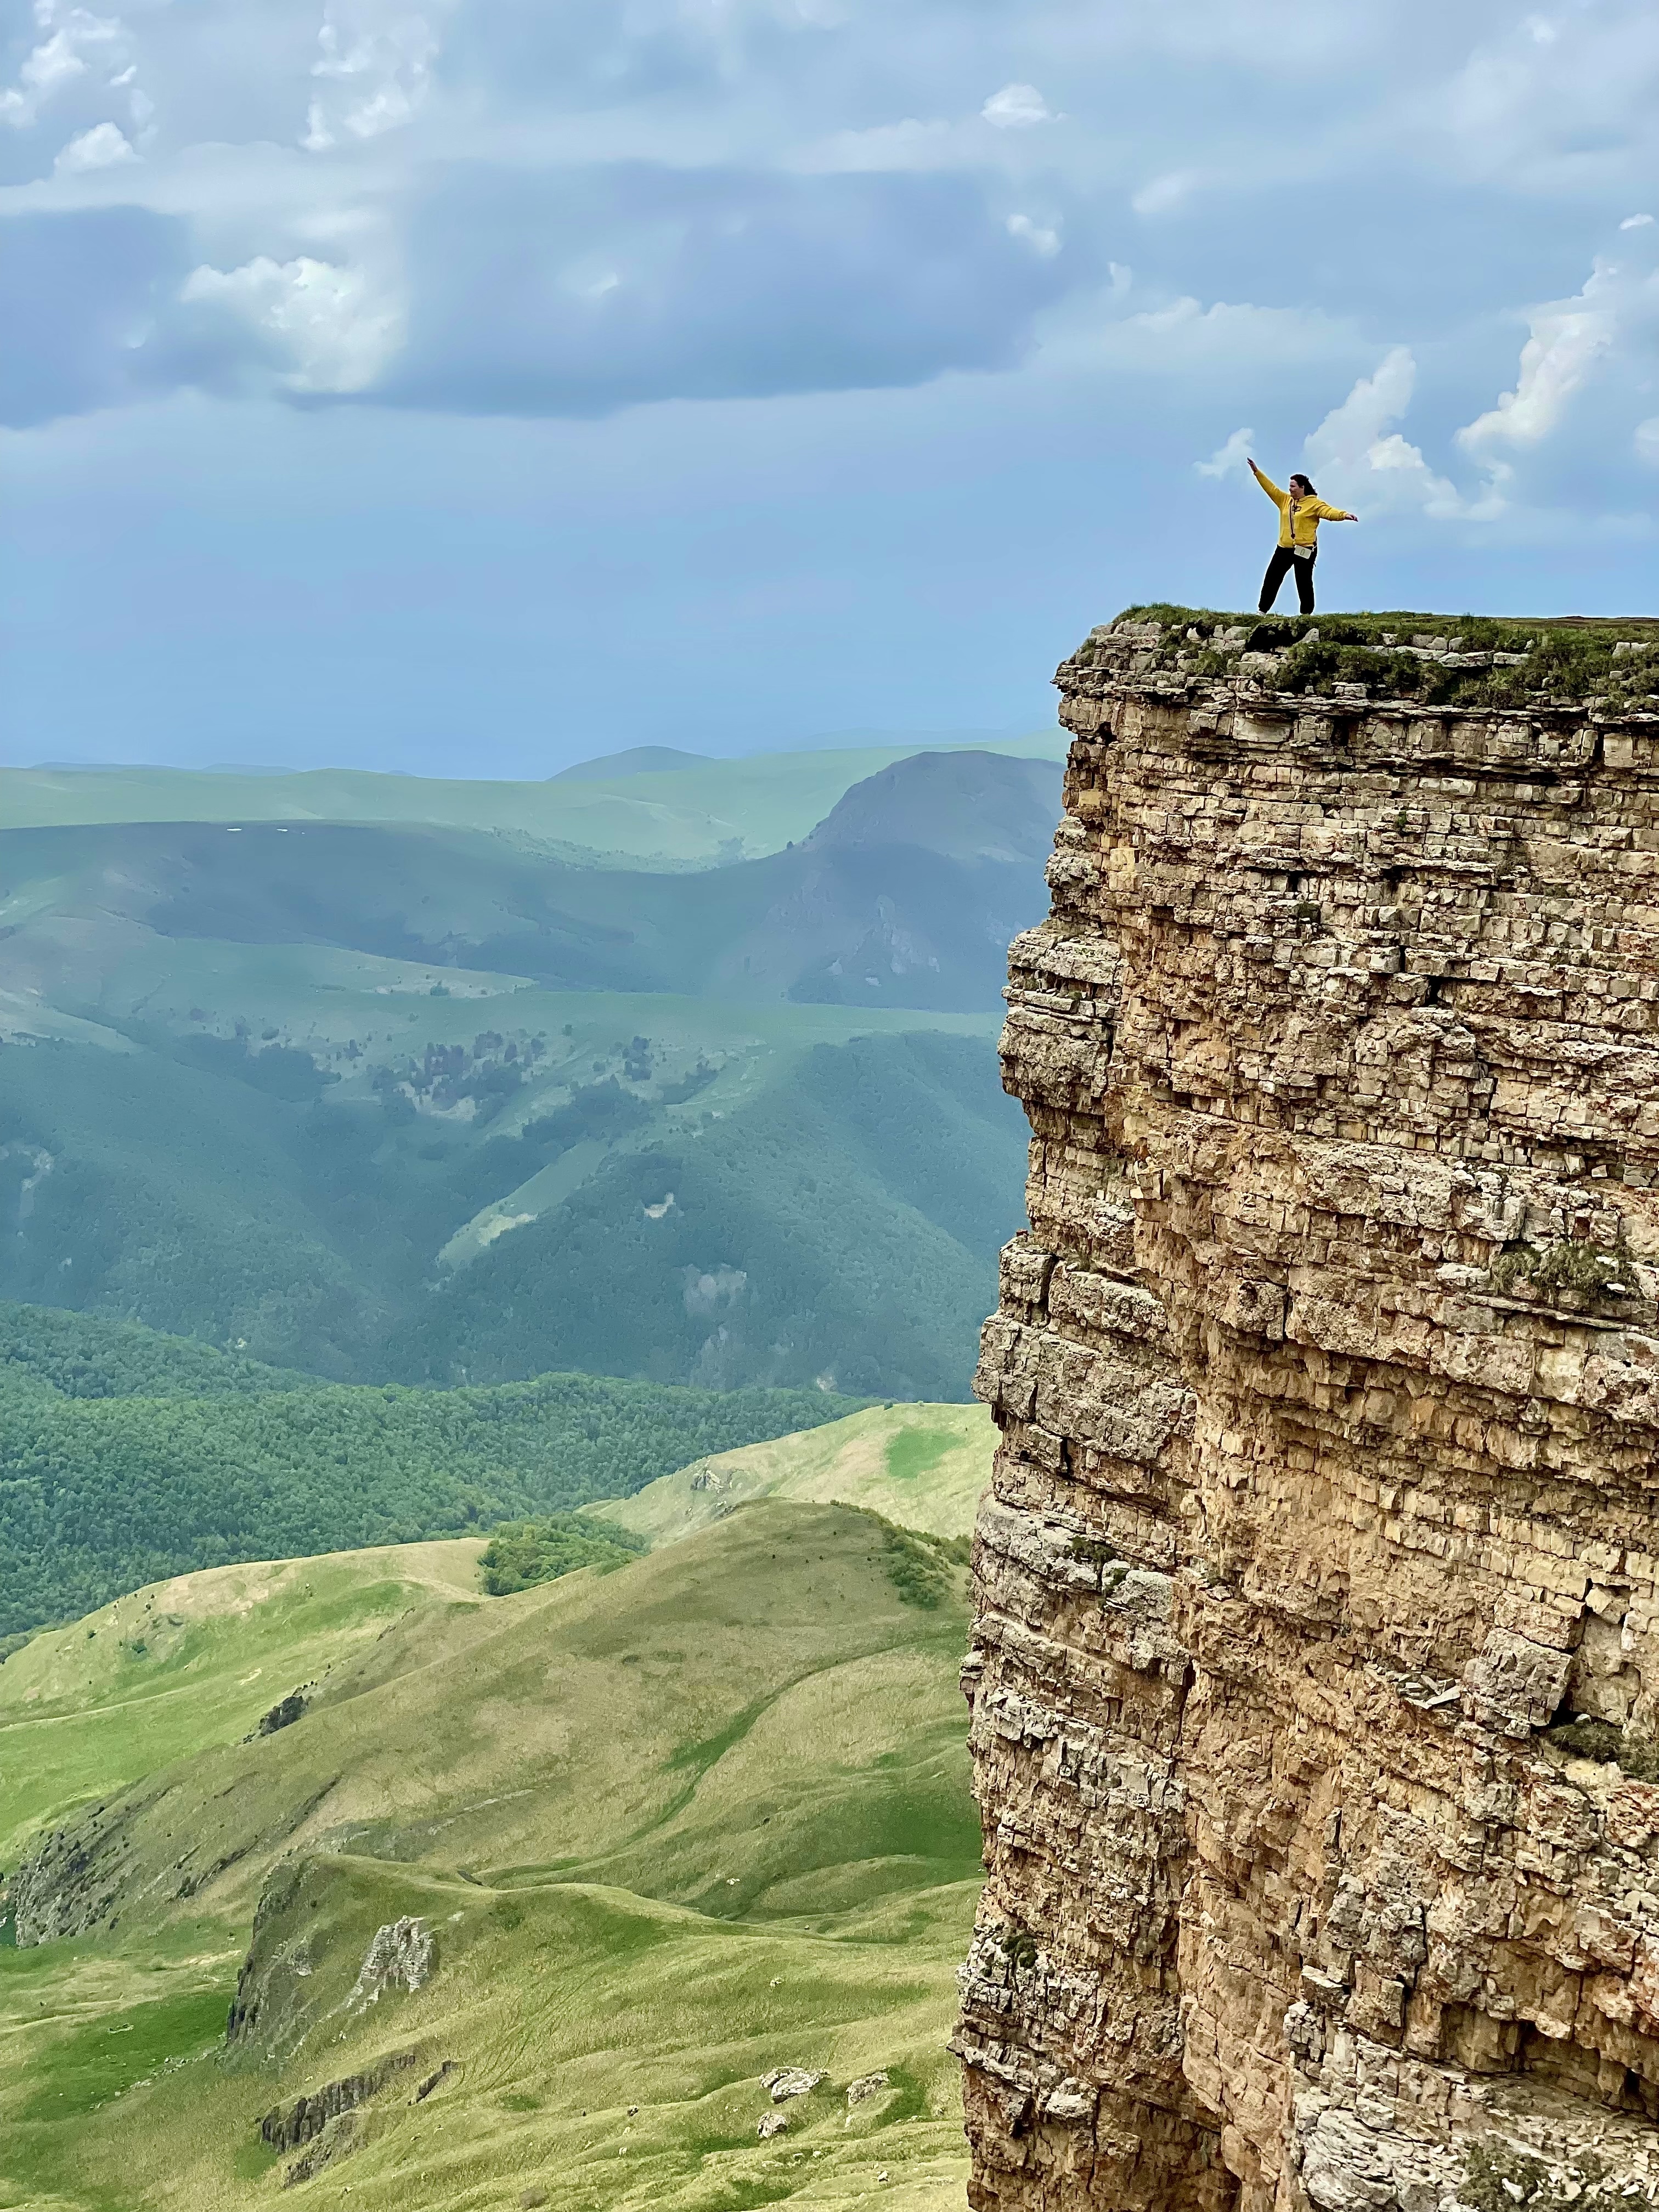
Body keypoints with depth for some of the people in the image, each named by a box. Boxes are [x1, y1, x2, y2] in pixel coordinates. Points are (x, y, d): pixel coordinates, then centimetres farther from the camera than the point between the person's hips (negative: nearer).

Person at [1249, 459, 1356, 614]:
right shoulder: (1285, 500, 10)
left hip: (1305, 550, -6)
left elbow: (1329, 512, -20)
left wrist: (1344, 515, -39)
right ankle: (1263, 611, 12)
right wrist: (1257, 472, 6)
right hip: (1284, 549, 6)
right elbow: (1271, 488, 11)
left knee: (1304, 583, 0)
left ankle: (1306, 614, 6)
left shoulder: (1314, 503, -8)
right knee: (1271, 579, 6)